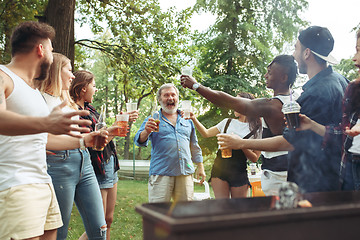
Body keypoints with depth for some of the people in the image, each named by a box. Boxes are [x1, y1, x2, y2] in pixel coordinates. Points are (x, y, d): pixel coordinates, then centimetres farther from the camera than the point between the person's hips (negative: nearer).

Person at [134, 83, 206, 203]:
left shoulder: (187, 120, 17)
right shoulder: (152, 120, 7)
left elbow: (194, 146, 22)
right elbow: (139, 141, -4)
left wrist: (200, 167, 16)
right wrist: (146, 131, -26)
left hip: (185, 173, 3)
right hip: (161, 173, -3)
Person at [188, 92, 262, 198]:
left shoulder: (256, 130, 2)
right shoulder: (227, 122, 12)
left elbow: (255, 159, 1)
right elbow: (206, 133, 16)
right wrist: (194, 119, 3)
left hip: (239, 173, -2)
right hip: (219, 169, 2)